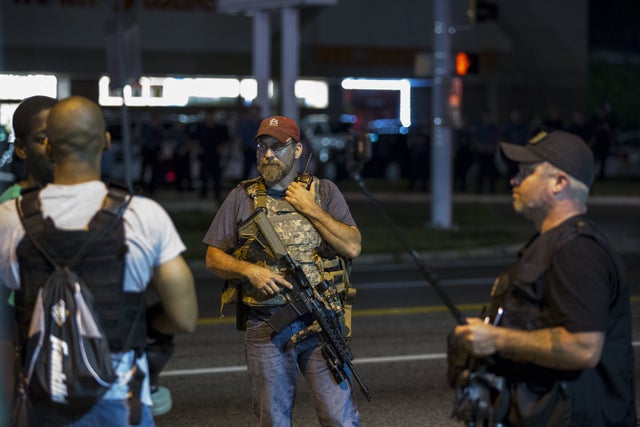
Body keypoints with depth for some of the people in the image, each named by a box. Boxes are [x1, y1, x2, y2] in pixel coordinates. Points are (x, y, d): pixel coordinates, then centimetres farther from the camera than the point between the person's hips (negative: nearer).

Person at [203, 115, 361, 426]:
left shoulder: (324, 192, 6)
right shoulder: (242, 197, 6)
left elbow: (352, 247, -4)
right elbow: (213, 258, 7)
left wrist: (311, 210, -9)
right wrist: (250, 270, -11)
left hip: (319, 325, -1)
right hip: (265, 329, 1)